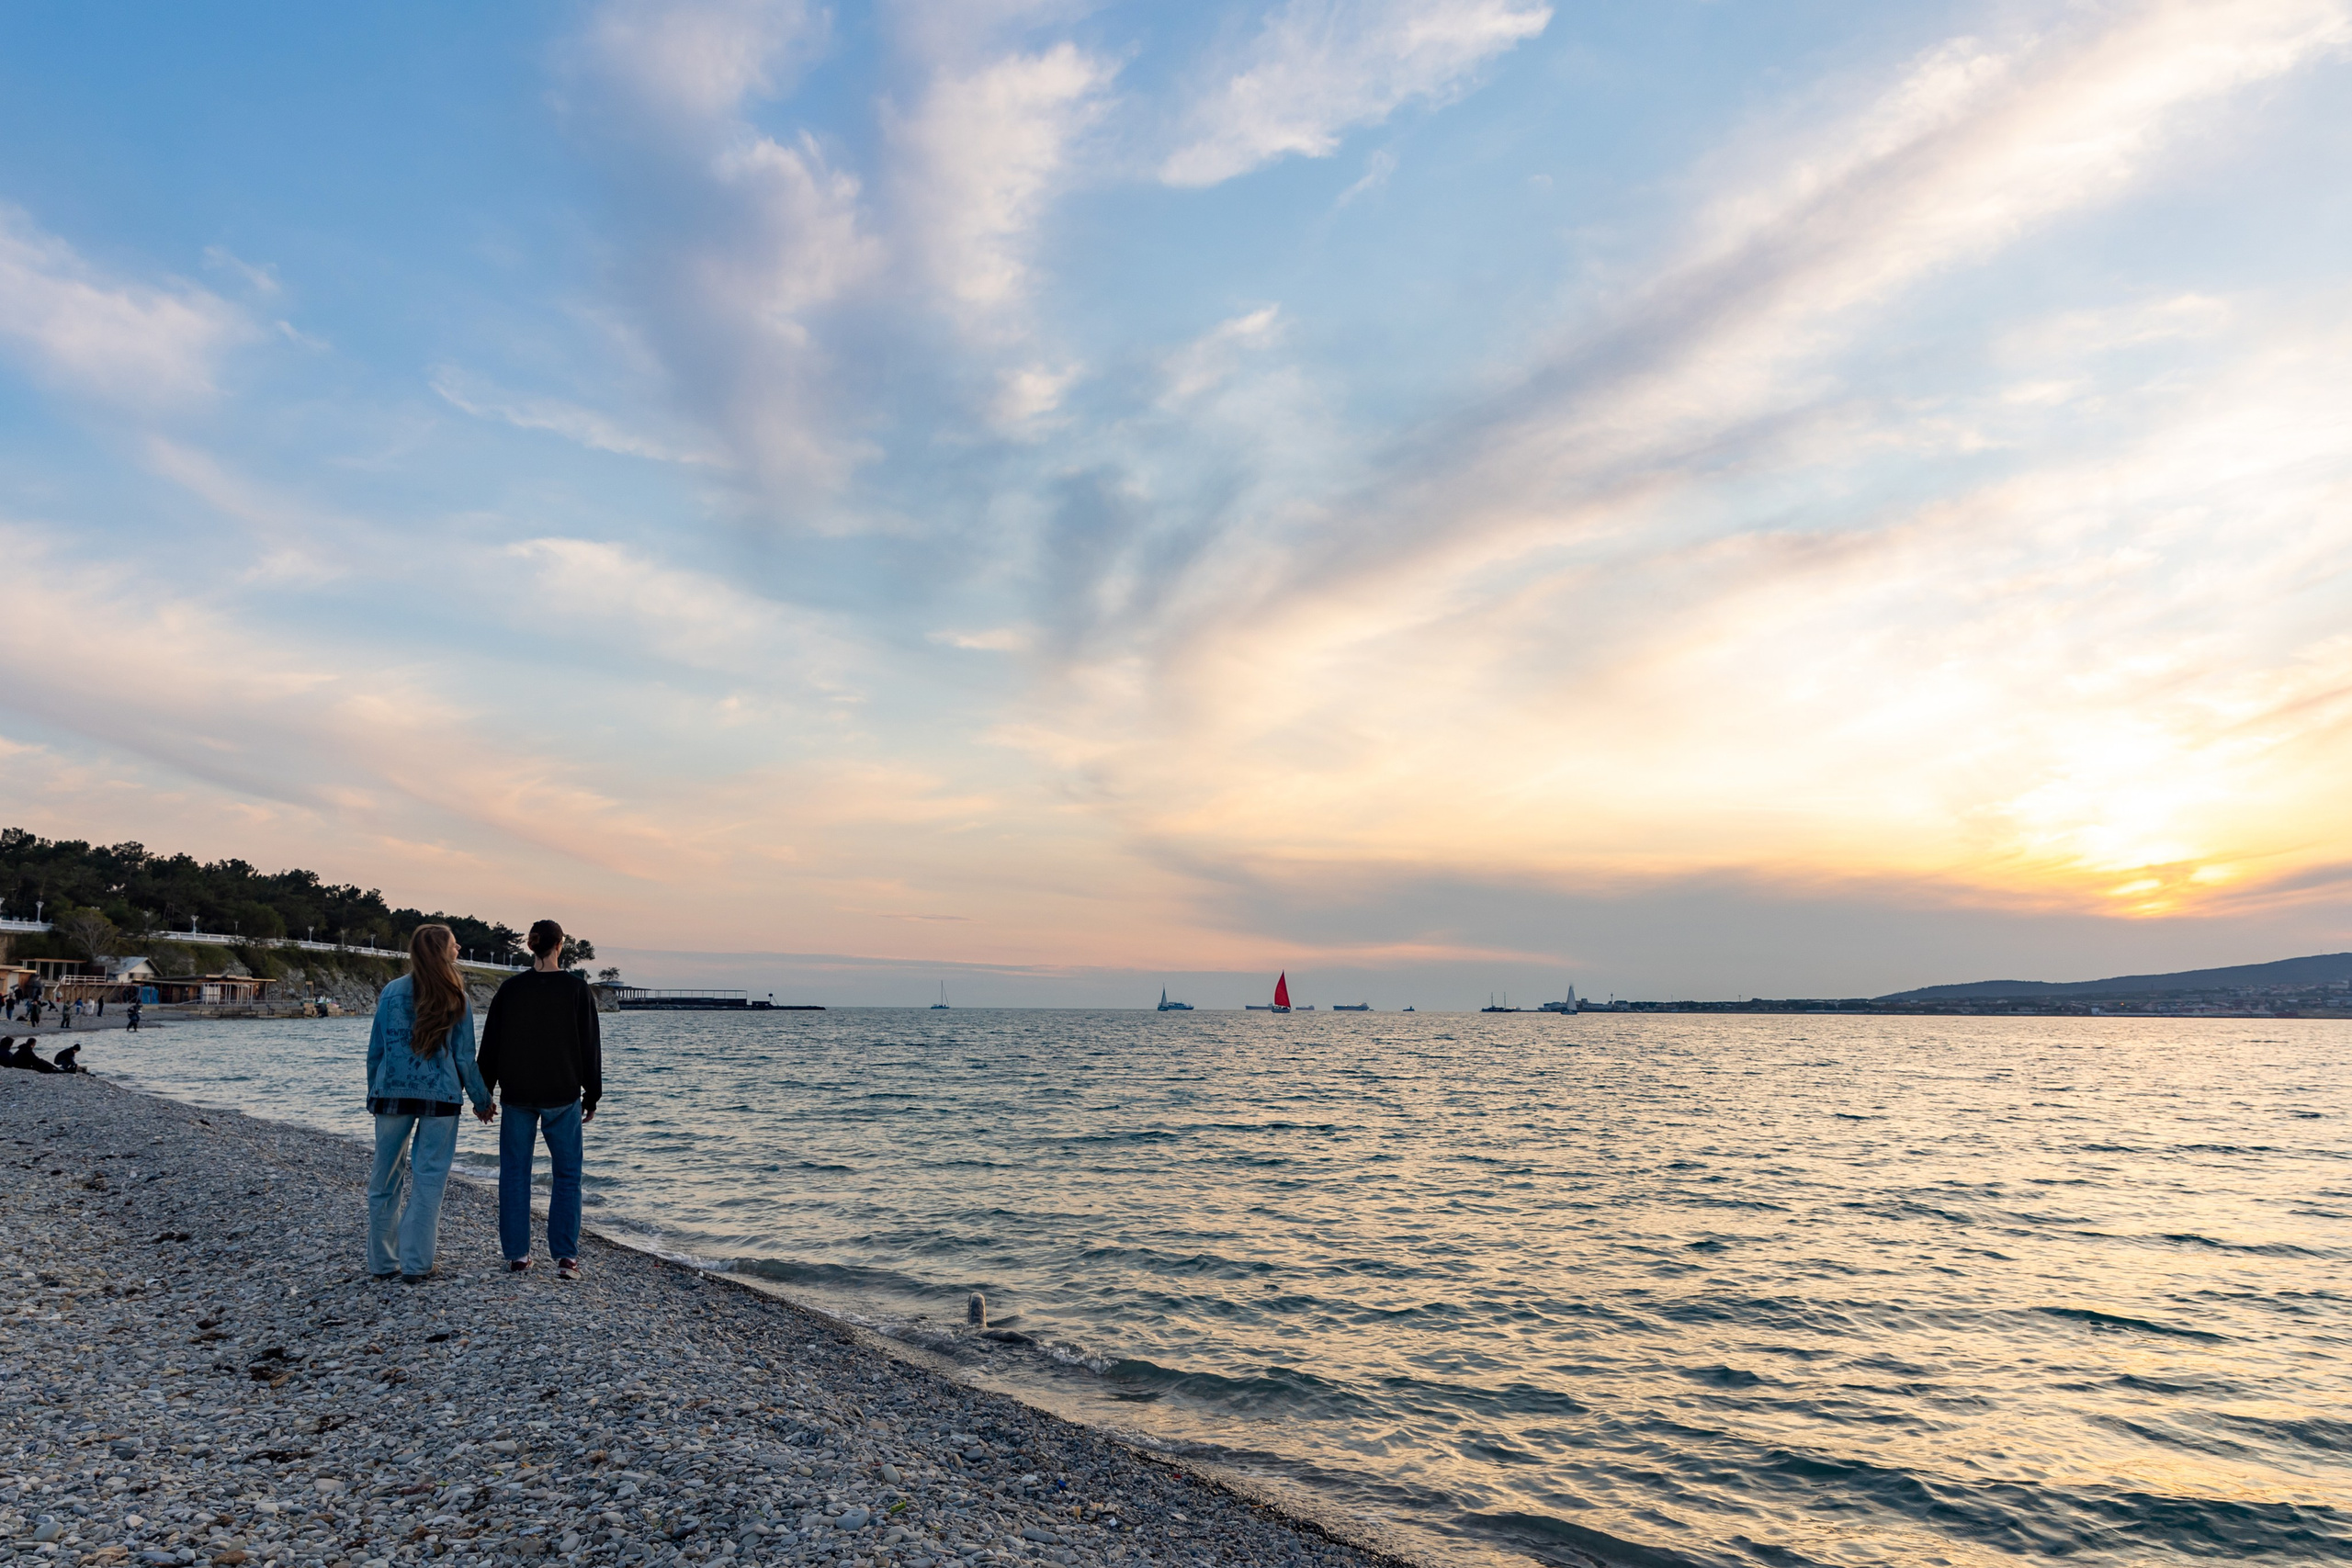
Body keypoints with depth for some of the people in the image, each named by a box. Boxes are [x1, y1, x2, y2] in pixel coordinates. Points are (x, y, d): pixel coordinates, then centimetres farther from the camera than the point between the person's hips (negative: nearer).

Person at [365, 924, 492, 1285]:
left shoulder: (392, 991, 1)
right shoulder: (457, 1000, -1)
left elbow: (375, 1049, 4)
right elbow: (464, 1059, 2)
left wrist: (374, 1095, 15)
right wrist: (482, 1100, 13)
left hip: (392, 1093, 2)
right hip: (440, 1097, -1)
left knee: (386, 1181, 12)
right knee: (428, 1183, 4)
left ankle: (382, 1262, 19)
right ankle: (415, 1265, 5)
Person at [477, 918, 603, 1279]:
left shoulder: (510, 989, -1)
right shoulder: (576, 988, -5)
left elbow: (491, 1045, 4)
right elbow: (590, 1045, -2)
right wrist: (592, 1094, 7)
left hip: (517, 1096, 2)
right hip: (563, 1097, -1)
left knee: (515, 1173, 11)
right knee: (566, 1175, 4)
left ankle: (517, 1255, 14)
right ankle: (566, 1257, 0)